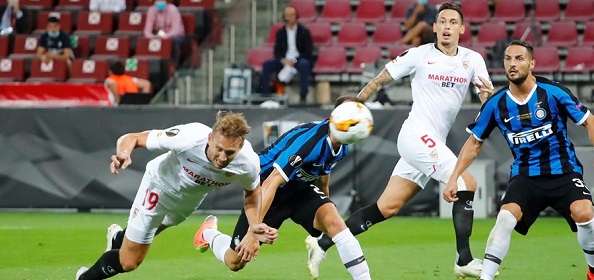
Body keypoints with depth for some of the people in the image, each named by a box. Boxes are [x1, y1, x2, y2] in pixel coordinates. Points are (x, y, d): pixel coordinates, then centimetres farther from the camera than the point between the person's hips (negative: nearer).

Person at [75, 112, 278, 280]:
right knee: (128, 262, 0)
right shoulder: (189, 137, -44)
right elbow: (131, 138, -34)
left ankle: (119, 238, 64)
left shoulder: (248, 163, -34)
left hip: (191, 198, 4)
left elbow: (253, 191, -7)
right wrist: (123, 153, -56)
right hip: (161, 184, -4)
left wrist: (254, 226, -22)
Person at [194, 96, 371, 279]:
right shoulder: (310, 140, -36)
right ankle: (209, 233, 40)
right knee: (235, 262, 5)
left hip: (301, 189, 6)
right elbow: (271, 183, -39)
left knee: (335, 221, -27)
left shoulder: (342, 147, -9)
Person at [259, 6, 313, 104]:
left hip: (299, 60, -4)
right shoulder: (280, 32, 11)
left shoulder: (304, 32, -1)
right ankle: (265, 95, -17)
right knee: (266, 65, -18)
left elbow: (308, 51, -6)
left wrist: (294, 60, -19)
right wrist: (282, 60, -14)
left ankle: (303, 98, -38)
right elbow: (277, 51, 9)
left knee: (304, 64, -38)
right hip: (284, 60, 4)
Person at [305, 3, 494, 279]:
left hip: (434, 143, 6)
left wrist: (487, 93, -21)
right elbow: (380, 80, 4)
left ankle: (322, 244, 10)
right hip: (418, 134, -6)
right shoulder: (419, 55, -4)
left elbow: (488, 96, 3)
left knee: (386, 207, 4)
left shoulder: (473, 59, 9)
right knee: (467, 184, -17)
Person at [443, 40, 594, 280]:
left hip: (563, 170, -2)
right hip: (525, 176, 2)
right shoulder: (496, 104, -2)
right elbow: (474, 143, 10)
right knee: (506, 216, -24)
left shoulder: (553, 92, -10)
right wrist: (453, 178, 5)